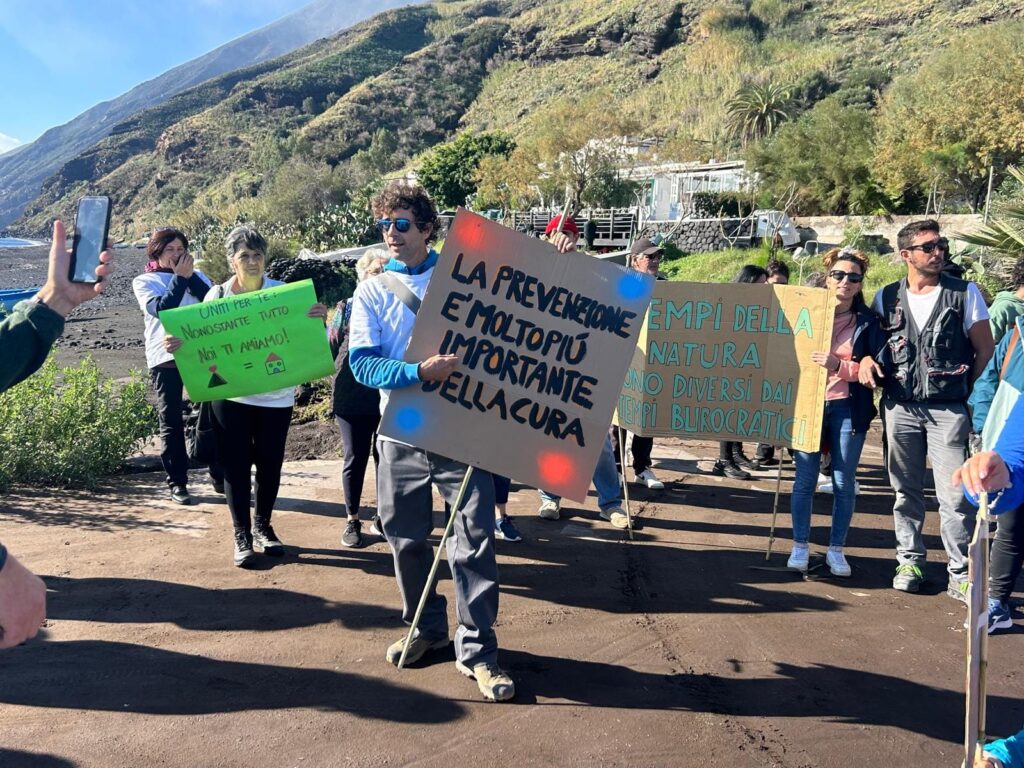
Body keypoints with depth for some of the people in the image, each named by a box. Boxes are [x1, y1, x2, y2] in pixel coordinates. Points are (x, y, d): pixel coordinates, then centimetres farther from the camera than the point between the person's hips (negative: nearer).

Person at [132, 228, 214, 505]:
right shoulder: (144, 281, 7)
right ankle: (177, 483, 10)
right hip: (166, 358, -2)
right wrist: (179, 277, -9)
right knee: (171, 422, 3)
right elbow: (161, 308, -12)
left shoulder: (196, 275, 16)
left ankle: (220, 477, 15)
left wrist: (191, 276, -8)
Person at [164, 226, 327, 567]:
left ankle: (263, 526, 30)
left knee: (270, 464, 11)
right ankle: (242, 535, 16)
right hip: (231, 395, 0)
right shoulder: (217, 296, 0)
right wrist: (178, 345, -21)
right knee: (236, 465, 4)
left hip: (276, 396, 0)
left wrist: (318, 320, -29)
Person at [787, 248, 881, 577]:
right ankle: (800, 545, 18)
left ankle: (836, 549, 19)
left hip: (849, 409, 0)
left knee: (843, 483, 6)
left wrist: (839, 365, -16)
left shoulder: (868, 321, 1)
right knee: (805, 480, 4)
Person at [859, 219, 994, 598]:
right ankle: (910, 561, 23)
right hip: (900, 407, 2)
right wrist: (867, 360, -6)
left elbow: (985, 350, 4)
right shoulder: (886, 297, 6)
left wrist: (970, 396, -1)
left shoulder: (965, 293, 0)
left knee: (954, 496, -4)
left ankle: (961, 575, 6)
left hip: (948, 410, -2)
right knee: (906, 491, 11)